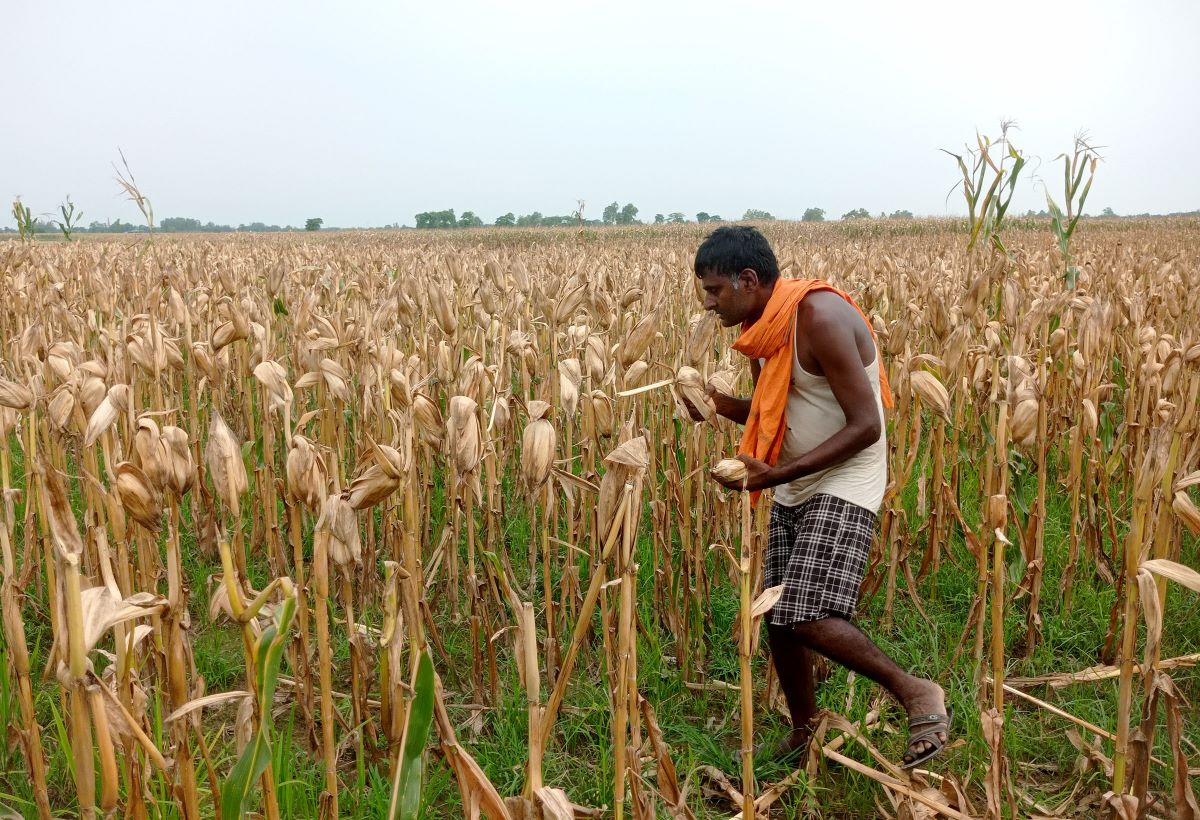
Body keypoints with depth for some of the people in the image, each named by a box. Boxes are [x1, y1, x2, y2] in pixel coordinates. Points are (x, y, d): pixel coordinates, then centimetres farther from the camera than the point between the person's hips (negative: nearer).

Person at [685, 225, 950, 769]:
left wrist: (777, 475, -25)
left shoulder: (819, 317, -22)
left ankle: (917, 694, 2)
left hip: (844, 486, -8)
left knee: (808, 617, -20)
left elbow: (866, 427, -23)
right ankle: (803, 733, 30)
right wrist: (722, 405, -3)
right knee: (777, 618, 9)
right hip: (793, 490, 9)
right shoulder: (761, 330, 5)